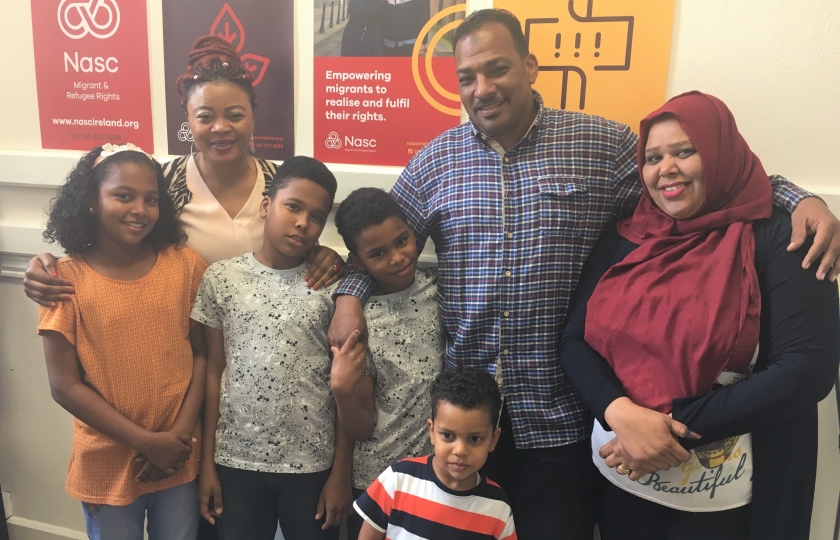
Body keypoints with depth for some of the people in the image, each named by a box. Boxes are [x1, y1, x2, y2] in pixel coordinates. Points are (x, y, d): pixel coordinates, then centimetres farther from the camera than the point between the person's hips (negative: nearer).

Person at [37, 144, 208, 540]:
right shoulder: (66, 279, -11)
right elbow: (64, 386, -11)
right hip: (107, 466, -1)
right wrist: (146, 442, -14)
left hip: (179, 458, 2)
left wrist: (182, 431, -13)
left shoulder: (185, 264, -6)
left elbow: (203, 353, -3)